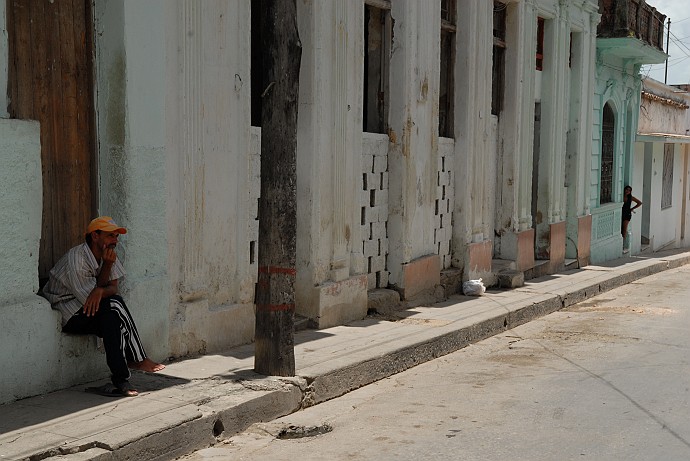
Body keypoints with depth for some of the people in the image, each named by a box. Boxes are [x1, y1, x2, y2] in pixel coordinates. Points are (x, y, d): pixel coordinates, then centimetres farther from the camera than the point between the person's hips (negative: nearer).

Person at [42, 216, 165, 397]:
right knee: (113, 304, -29)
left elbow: (113, 288, -4)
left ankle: (120, 379, -25)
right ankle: (138, 360, -26)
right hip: (70, 315, -7)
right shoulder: (76, 259, -21)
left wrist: (101, 291, -29)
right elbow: (89, 298, -18)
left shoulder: (108, 255, 3)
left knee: (112, 321, -25)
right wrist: (107, 265, -20)